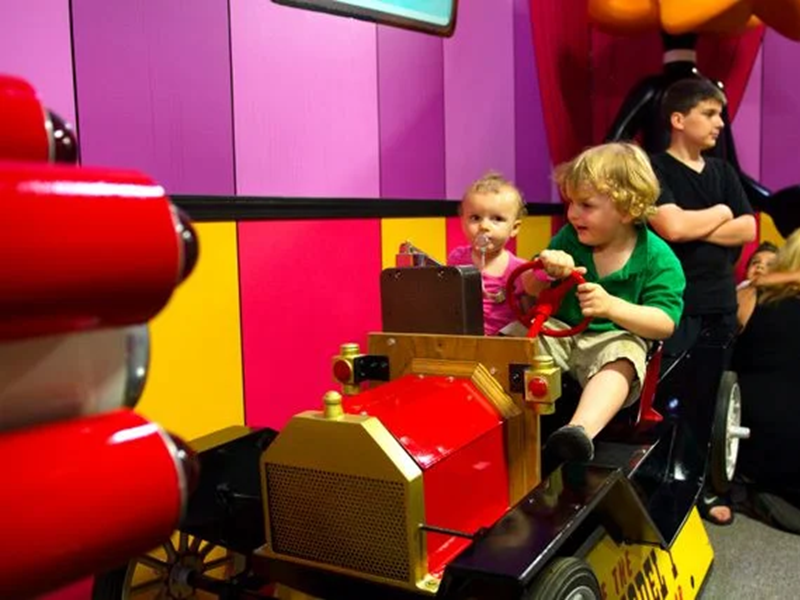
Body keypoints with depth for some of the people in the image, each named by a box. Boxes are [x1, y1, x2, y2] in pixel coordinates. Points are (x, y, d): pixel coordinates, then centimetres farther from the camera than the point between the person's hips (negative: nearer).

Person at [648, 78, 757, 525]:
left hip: (720, 305, 6)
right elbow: (672, 226, -21)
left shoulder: (722, 171, 14)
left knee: (707, 401, 14)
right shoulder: (655, 168, -6)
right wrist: (720, 213, -4)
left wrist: (693, 228, -9)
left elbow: (747, 229, 3)